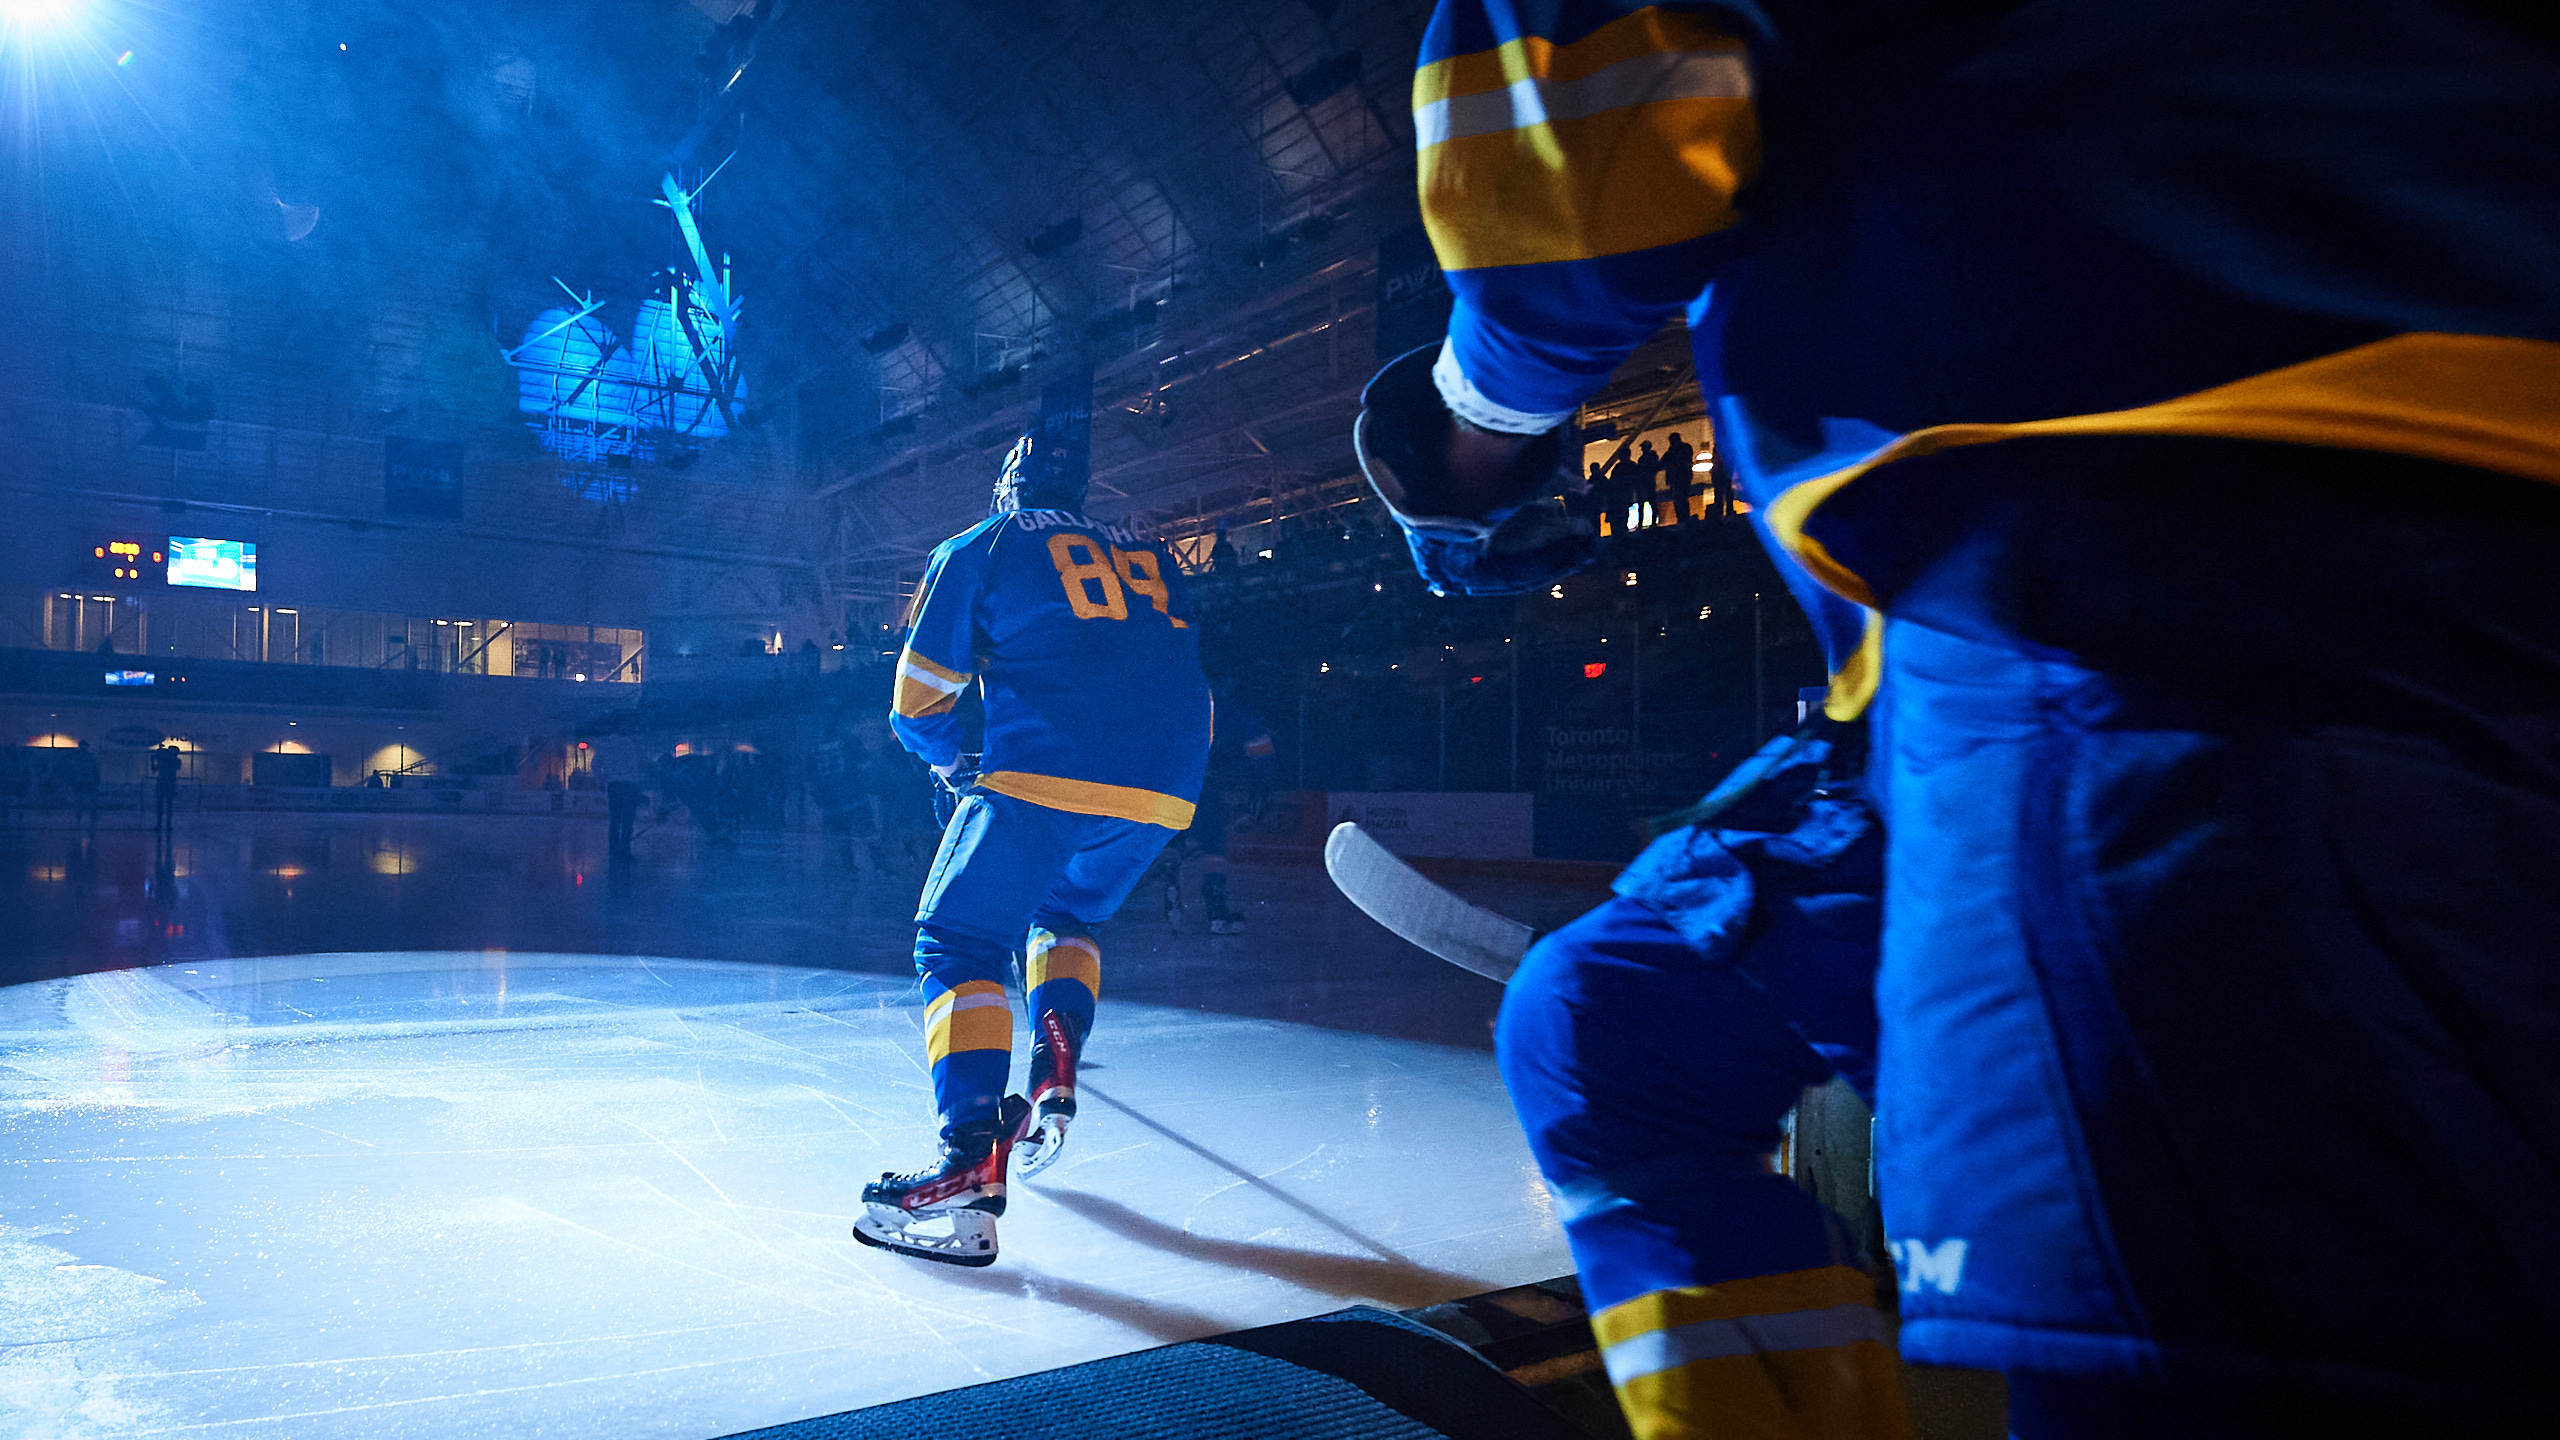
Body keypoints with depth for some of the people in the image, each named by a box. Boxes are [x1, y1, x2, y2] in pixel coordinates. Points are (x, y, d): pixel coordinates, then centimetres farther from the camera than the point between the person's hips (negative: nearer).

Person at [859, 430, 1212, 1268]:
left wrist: (952, 762, 34)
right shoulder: (1155, 560, 29)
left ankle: (971, 1168, -16)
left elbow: (919, 701, 14)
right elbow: (1189, 686, 29)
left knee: (960, 942, 2)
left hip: (1044, 775, -5)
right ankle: (1055, 1080, 14)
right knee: (1066, 915, 31)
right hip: (1166, 791, 5)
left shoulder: (976, 549, 16)